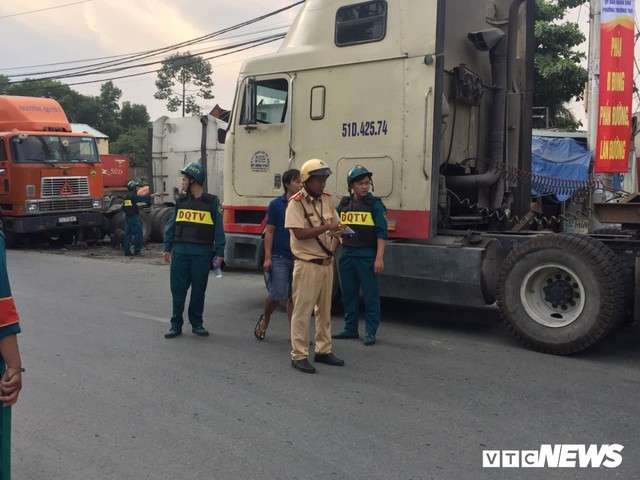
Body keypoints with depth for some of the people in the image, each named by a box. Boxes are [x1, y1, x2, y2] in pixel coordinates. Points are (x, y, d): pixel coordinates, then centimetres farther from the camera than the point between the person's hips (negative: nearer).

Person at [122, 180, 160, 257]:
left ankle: (127, 251, 9)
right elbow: (144, 198, -13)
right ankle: (137, 250, -5)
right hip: (134, 217, -8)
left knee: (128, 234, 8)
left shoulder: (126, 197, 12)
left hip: (127, 217, 8)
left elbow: (123, 207, 16)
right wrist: (153, 195, -7)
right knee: (138, 233, -4)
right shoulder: (133, 196, -11)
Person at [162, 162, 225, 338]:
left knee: (199, 290, 7)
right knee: (178, 290, 4)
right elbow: (172, 225, 13)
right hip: (180, 251, 3)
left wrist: (219, 252, -5)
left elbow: (218, 228, -1)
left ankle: (196, 323, 20)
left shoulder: (212, 201, -1)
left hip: (202, 253, -3)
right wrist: (167, 248, 7)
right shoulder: (181, 200, 10)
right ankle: (176, 324, 14)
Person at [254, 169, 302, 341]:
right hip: (279, 257, -3)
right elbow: (269, 232, -1)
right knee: (277, 294, -5)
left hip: (299, 258, 3)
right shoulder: (276, 204, -2)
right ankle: (265, 318, 24)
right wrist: (267, 257, -7)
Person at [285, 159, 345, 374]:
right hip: (307, 265, -7)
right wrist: (326, 227, -23)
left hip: (327, 264, 7)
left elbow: (336, 225, 17)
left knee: (325, 310, 15)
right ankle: (299, 356, 8)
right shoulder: (296, 203, -12)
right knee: (302, 311, -1)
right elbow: (300, 233, -21)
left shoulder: (327, 199, 8)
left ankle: (323, 350, 28)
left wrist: (339, 232, -5)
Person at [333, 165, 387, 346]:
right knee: (349, 294, 12)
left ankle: (370, 332, 10)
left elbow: (381, 233, -7)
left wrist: (379, 258, -14)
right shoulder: (344, 204, 10)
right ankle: (350, 329, 25)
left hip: (367, 256, -5)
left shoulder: (375, 204, -3)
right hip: (347, 255, 5)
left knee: (370, 295, 1)